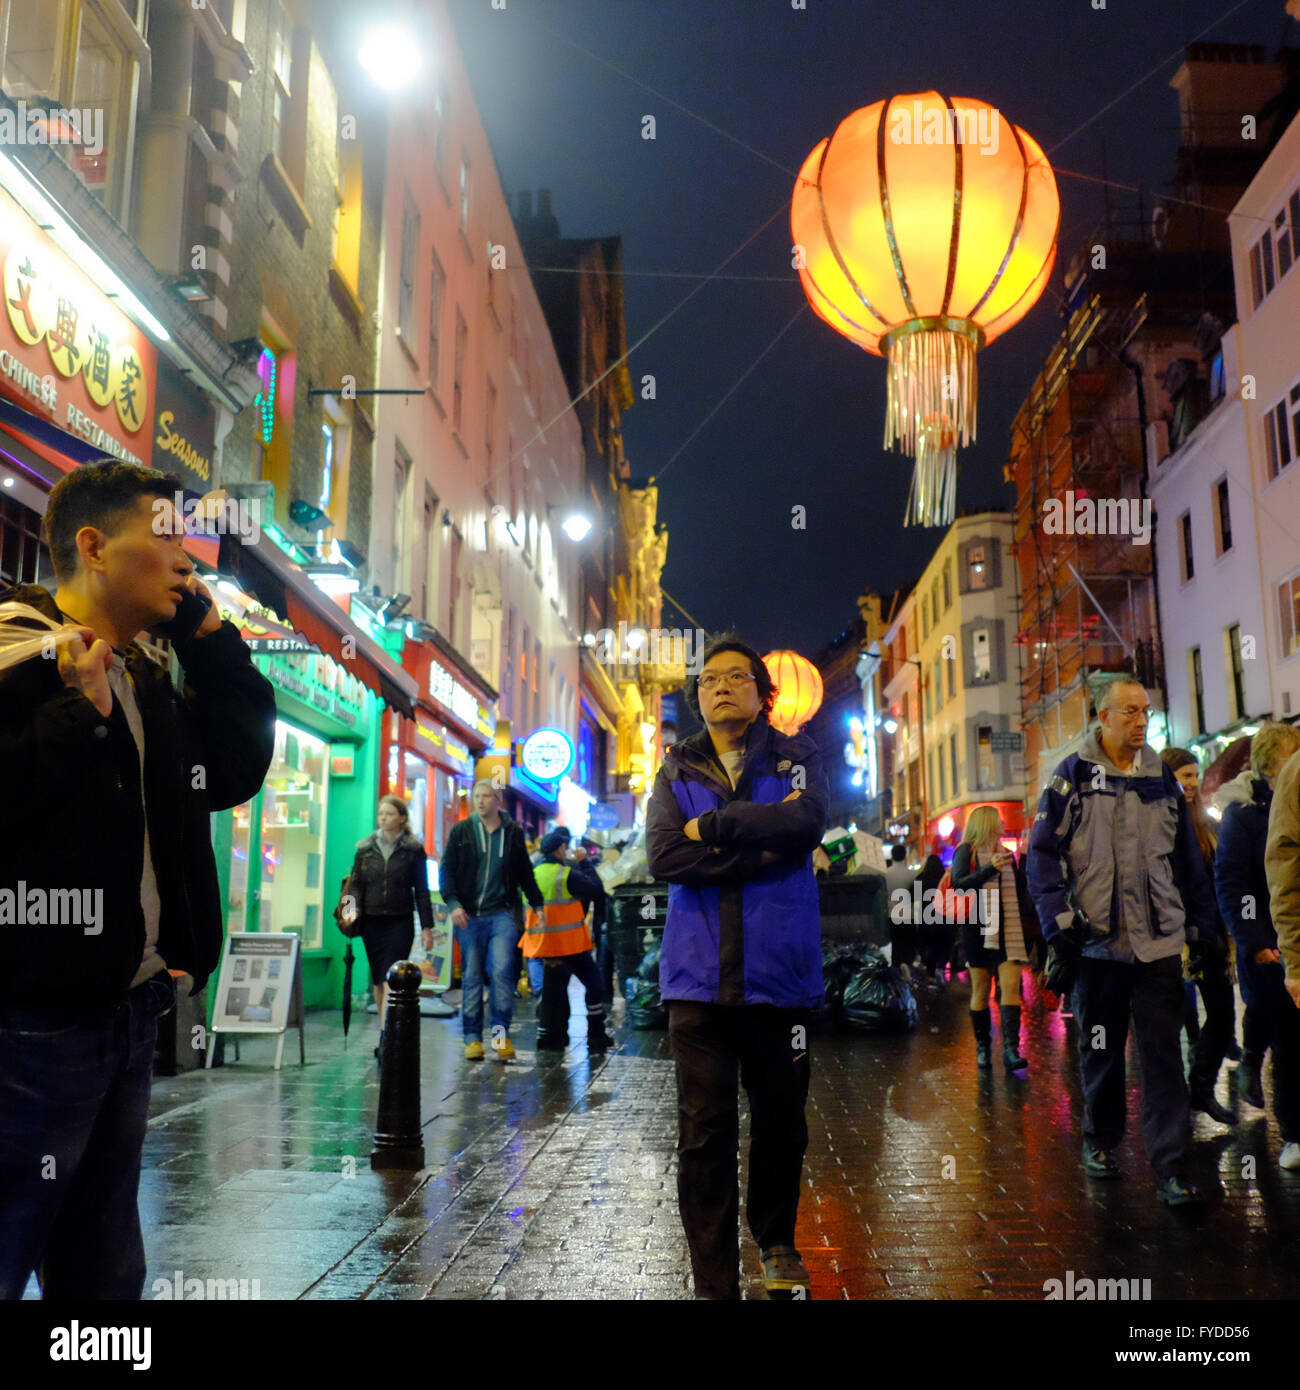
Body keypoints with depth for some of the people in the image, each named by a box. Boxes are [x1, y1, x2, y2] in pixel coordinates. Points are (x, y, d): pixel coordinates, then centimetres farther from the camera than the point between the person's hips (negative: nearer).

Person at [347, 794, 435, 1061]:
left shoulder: (413, 850, 2)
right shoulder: (365, 848, 9)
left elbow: (421, 890, 4)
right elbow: (357, 884, 9)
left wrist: (427, 926, 1)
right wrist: (354, 910, -9)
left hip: (400, 922, -3)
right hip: (372, 921, 3)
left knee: (391, 979, -13)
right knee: (378, 980, 9)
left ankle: (385, 1039, -18)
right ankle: (388, 1034, 21)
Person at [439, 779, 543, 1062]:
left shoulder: (513, 832, 8)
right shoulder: (461, 831, 6)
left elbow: (525, 873, 18)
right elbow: (446, 870, 4)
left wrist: (537, 903, 17)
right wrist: (453, 903, -9)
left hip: (503, 914, 0)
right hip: (469, 916, 1)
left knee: (502, 970, -13)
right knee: (472, 976, 4)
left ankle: (501, 1032, -4)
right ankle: (473, 1038, 11)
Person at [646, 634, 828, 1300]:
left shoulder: (796, 757, 5)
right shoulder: (678, 770, 8)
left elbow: (807, 822, -16)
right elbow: (664, 856, -8)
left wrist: (715, 826, -13)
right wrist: (765, 848, -13)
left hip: (779, 972, 0)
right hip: (700, 975, 0)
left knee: (781, 1120, 15)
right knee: (704, 1133, 0)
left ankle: (776, 1240, 40)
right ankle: (714, 1280, 12)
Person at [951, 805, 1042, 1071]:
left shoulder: (1006, 854, 18)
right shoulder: (966, 852, 1)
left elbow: (1020, 890, 19)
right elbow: (958, 884, -13)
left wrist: (1025, 860, 8)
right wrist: (990, 869, -18)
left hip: (1009, 930, 4)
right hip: (979, 930, -4)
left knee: (1011, 985, -10)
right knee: (980, 991, 2)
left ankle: (1011, 1049, -15)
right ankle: (983, 1048, 12)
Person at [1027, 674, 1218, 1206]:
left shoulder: (1162, 779, 10)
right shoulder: (1073, 776, -2)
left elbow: (1188, 859, 15)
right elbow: (1042, 850, -4)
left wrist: (1200, 926, 14)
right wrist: (1059, 919, -11)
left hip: (1159, 940, 2)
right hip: (1098, 938, -2)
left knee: (1163, 1052, -1)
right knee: (1100, 1047, 12)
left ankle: (1170, 1167, 2)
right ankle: (1100, 1140, 30)